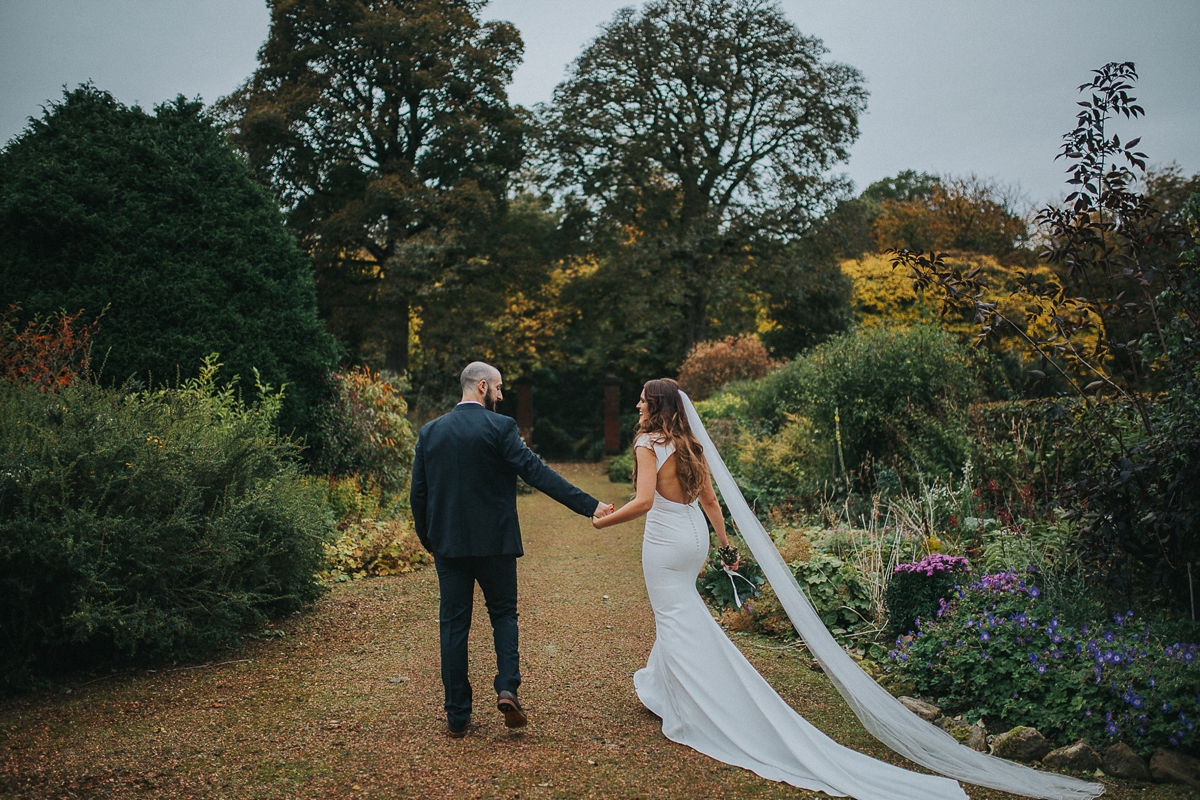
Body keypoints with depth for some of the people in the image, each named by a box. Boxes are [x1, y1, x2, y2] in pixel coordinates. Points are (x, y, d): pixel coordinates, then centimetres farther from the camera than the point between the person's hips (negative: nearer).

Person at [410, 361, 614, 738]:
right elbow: (537, 472, -18)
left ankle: (457, 717, 13)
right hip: (494, 542, -3)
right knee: (503, 614, 16)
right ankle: (507, 688, -2)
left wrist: (429, 541, 18)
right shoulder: (499, 427, -9)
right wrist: (590, 505, -20)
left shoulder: (430, 431, 4)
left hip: (447, 544, 3)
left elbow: (418, 493, 6)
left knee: (453, 625, 9)